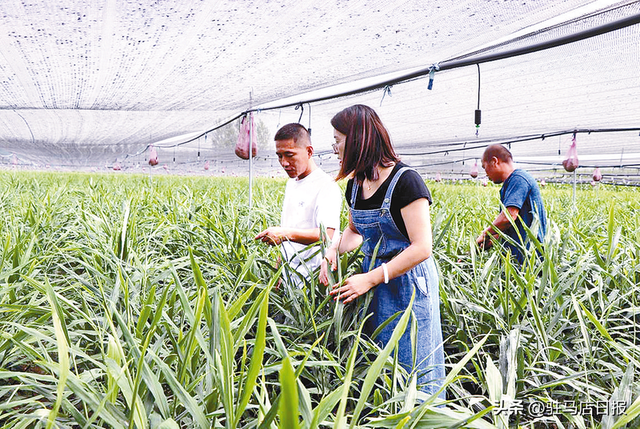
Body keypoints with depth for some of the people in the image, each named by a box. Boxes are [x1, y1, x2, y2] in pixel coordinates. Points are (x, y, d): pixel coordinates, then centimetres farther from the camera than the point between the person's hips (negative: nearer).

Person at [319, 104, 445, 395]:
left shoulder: (405, 181, -18)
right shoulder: (356, 186, 5)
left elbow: (421, 248, -22)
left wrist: (370, 279, -23)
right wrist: (334, 249, 0)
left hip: (407, 282, -7)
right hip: (372, 279, 7)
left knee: (411, 368, 3)